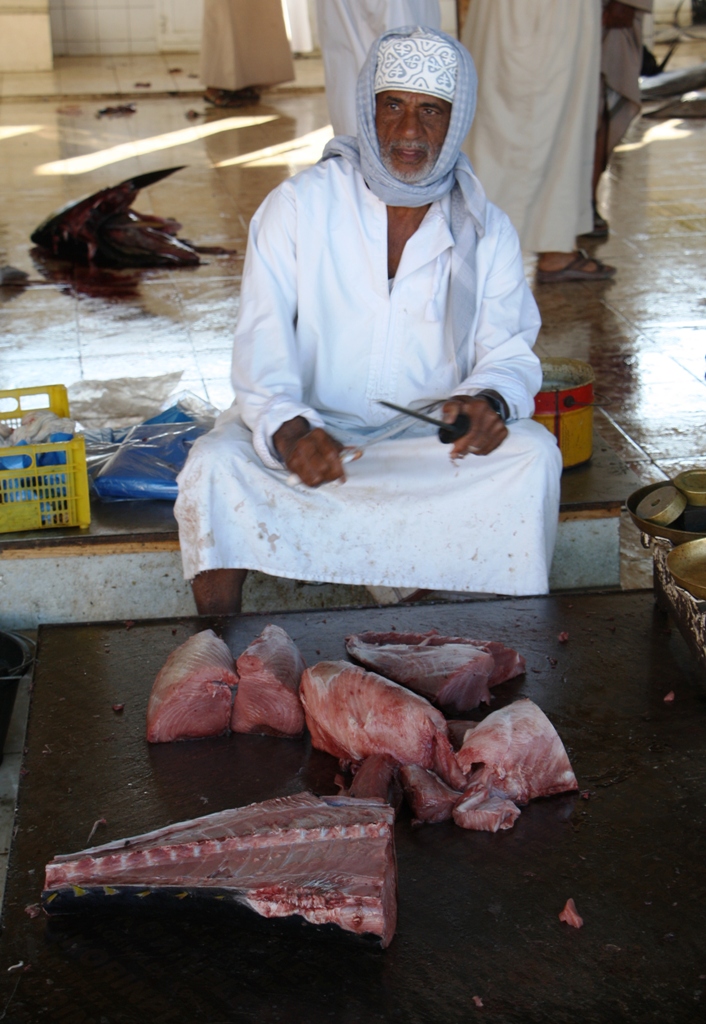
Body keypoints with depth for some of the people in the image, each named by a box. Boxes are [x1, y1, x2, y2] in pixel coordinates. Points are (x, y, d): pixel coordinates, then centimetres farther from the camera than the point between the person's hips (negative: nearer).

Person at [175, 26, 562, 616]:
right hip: (307, 425, -1)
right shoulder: (298, 205, -5)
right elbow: (261, 343, -12)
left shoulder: (486, 231, 2)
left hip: (432, 438, 2)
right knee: (216, 468, -29)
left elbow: (509, 352, 1)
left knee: (532, 456, -24)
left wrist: (489, 400, -25)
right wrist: (288, 430, -33)